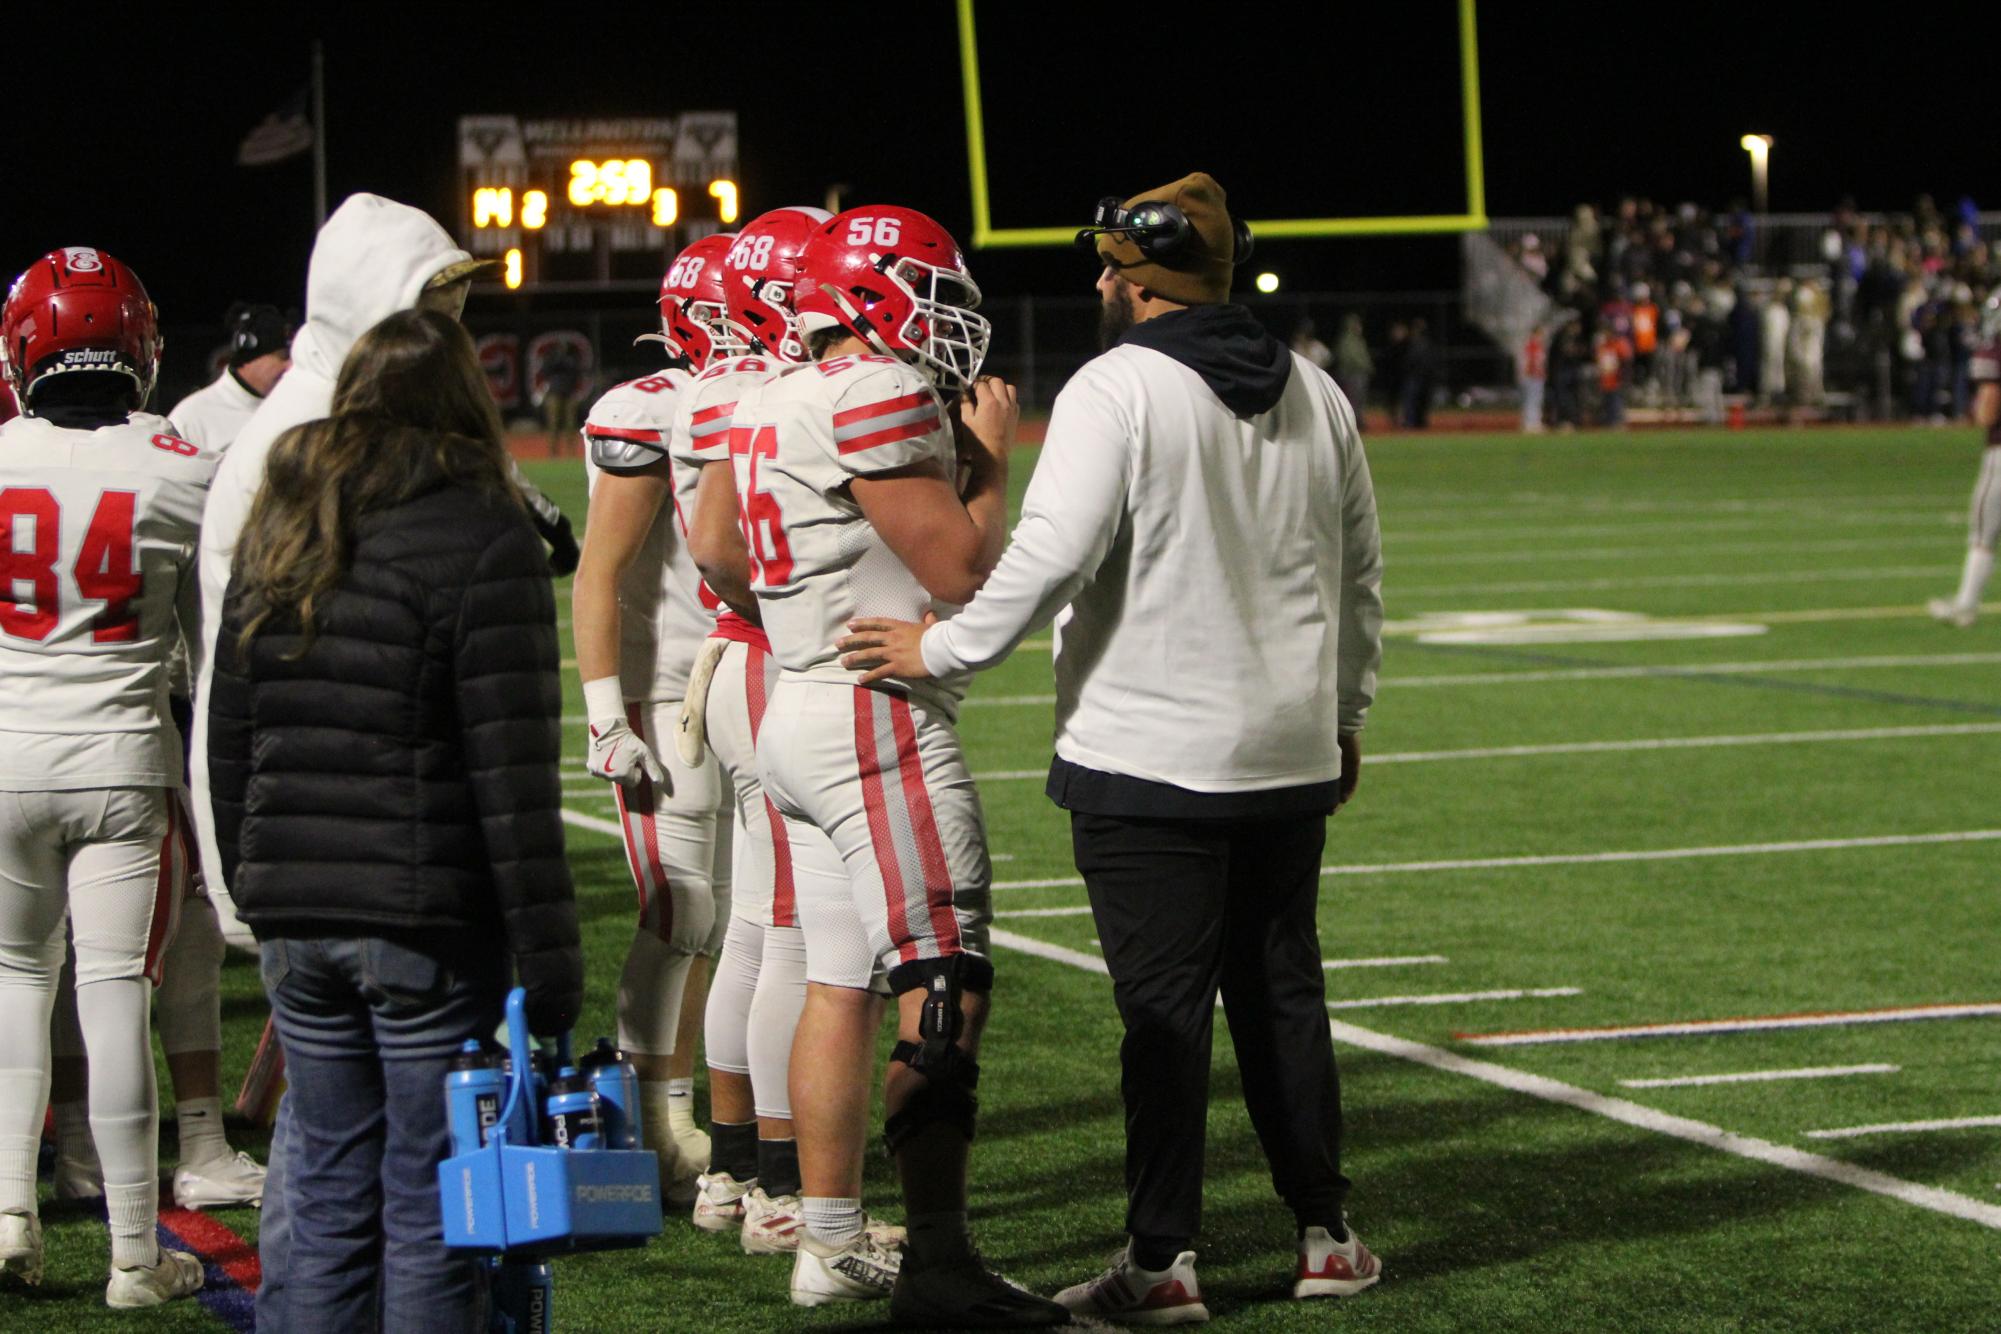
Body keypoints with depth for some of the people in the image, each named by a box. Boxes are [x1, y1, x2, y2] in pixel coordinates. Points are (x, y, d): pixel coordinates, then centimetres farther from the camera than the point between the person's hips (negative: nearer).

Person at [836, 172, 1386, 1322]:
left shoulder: (1119, 390, -12)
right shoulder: (1314, 395, 10)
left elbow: (1051, 559, -18)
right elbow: (1359, 574, 17)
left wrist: (942, 652, -7)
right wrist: (1345, 714, 28)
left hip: (1151, 756, -6)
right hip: (1291, 754, 6)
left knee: (1165, 1009, -3)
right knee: (1282, 991, 15)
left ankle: (1161, 1261, 0)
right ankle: (1328, 1236, 19)